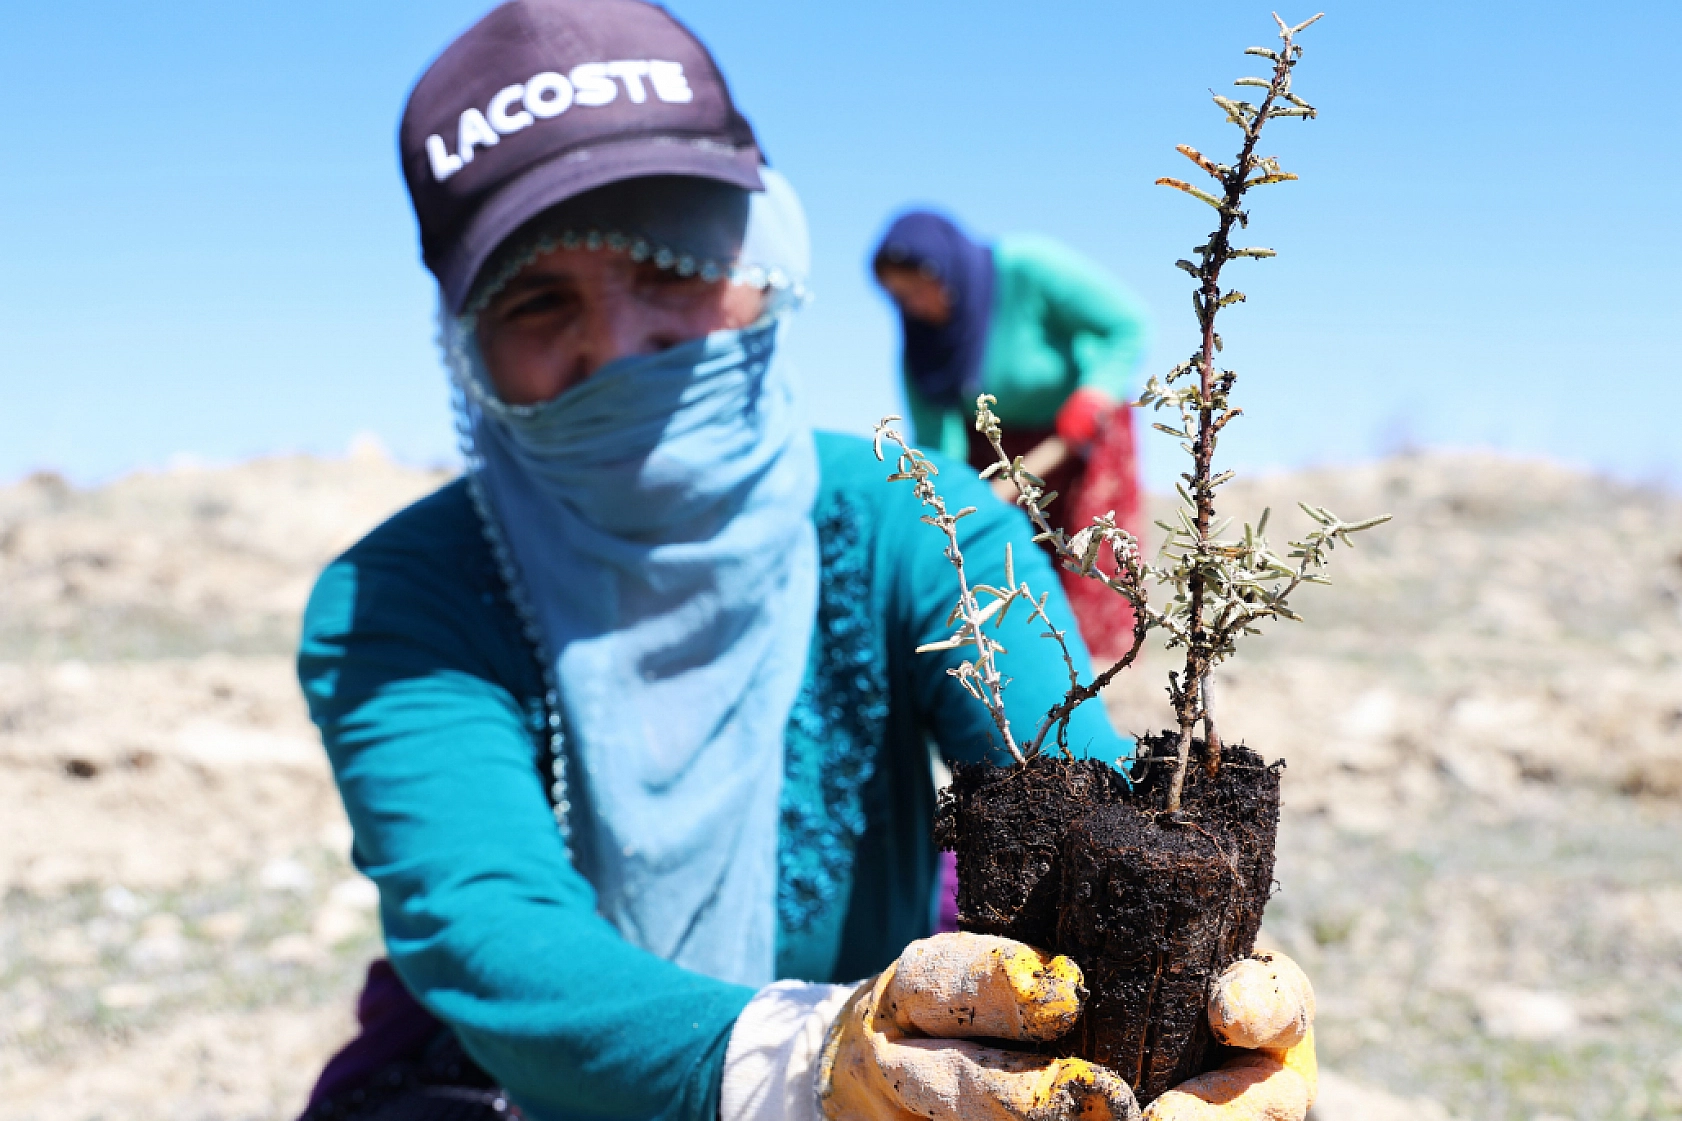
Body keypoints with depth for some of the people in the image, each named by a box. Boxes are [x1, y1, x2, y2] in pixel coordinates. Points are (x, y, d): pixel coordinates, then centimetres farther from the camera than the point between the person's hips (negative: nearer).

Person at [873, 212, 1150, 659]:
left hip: (1084, 424, -3)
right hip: (993, 440, 3)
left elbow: (1129, 325, -27)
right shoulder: (923, 338, -16)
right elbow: (934, 437, -18)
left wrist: (1077, 426, -32)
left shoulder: (1029, 267, -29)